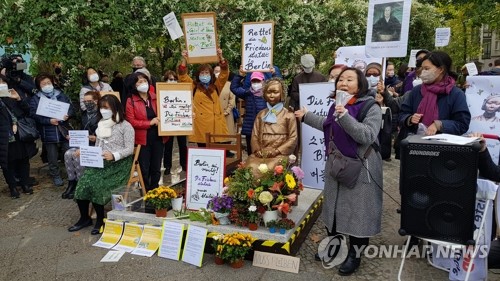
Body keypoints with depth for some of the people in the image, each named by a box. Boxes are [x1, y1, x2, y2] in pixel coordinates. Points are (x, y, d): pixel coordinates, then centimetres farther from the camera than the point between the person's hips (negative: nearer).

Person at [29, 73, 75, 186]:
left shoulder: (61, 95, 9)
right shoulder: (35, 99, 1)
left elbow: (71, 108, 6)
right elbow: (34, 115, -10)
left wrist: (68, 115, -16)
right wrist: (49, 121, -22)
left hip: (64, 130, 2)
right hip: (48, 133, -1)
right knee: (53, 157, 8)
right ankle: (56, 176, 24)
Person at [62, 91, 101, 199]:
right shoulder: (84, 114, 18)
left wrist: (96, 138, -23)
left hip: (95, 145, -7)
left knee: (78, 156, -29)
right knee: (68, 154, -20)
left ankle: (80, 183, -12)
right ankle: (71, 182, -11)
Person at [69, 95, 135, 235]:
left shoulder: (125, 126, -3)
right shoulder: (101, 125, 20)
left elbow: (130, 149, -10)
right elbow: (97, 146, 20)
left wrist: (114, 155, -25)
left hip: (118, 163, -6)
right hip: (101, 161, 6)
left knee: (95, 182, -27)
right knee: (85, 179, -21)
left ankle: (101, 219, -8)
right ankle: (84, 218, -4)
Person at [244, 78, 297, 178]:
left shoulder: (288, 115, 7)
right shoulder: (261, 114, 19)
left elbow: (293, 138, 0)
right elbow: (255, 136, 14)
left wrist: (276, 151, -10)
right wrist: (257, 150, -5)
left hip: (280, 154, -3)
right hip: (261, 153, 3)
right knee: (250, 168, -25)